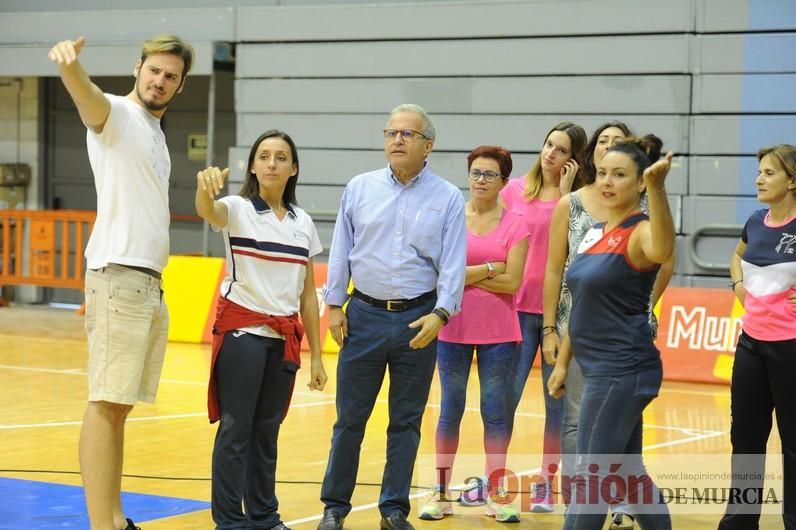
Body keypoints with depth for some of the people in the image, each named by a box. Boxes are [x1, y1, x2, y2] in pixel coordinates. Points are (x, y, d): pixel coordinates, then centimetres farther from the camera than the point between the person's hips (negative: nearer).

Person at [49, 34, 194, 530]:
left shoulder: (155, 134, 21)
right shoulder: (116, 113, -3)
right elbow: (88, 99, -28)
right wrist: (70, 65, -48)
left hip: (150, 282, 8)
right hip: (118, 276, -8)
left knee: (120, 406, 8)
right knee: (107, 403, -11)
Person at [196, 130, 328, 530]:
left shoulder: (303, 223, 9)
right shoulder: (238, 210, -5)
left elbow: (307, 293, 12)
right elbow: (207, 211, -30)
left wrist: (316, 355, 10)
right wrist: (205, 185, -54)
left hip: (284, 338, 4)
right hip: (241, 331, -4)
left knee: (267, 430, 10)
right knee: (236, 429, -4)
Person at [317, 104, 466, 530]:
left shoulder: (447, 198, 0)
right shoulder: (359, 189, 4)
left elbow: (453, 263, -4)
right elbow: (341, 251, 7)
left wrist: (440, 314, -16)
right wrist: (334, 306, 3)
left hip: (418, 320, -1)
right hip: (365, 315, 1)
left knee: (406, 421, 7)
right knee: (349, 417, 6)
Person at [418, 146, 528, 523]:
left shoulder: (514, 225, 0)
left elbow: (512, 282, -9)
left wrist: (463, 275, -9)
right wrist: (487, 270, -10)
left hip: (498, 333, 0)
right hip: (454, 329, 0)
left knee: (495, 412, 4)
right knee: (450, 411, 7)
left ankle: (496, 494, 12)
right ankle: (441, 493, 13)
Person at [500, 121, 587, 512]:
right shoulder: (515, 190, 6)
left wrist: (566, 193, -13)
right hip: (519, 307, 1)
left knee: (557, 399, 4)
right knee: (507, 395, -1)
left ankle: (546, 483, 13)